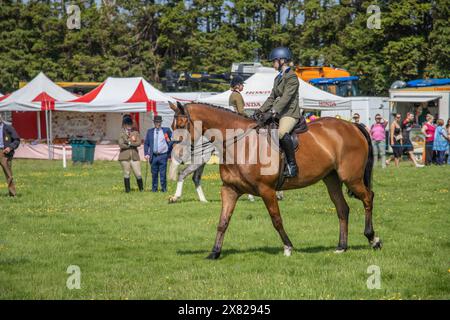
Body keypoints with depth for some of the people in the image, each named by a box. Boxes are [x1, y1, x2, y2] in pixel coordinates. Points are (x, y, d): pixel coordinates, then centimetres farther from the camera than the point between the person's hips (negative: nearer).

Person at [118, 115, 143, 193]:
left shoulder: (136, 133, 9)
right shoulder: (122, 134, 4)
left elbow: (139, 143, -4)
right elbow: (121, 144, -10)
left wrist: (129, 143, -11)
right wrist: (133, 144, -7)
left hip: (134, 156, 1)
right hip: (125, 156, -1)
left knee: (138, 174, -1)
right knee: (126, 174, 3)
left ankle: (141, 189, 11)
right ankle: (127, 189, 11)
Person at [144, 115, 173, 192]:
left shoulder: (166, 130, 4)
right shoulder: (150, 131, 10)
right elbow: (146, 143, 11)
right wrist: (146, 154, -1)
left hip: (163, 155, -2)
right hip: (154, 156, 2)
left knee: (163, 174, -4)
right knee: (154, 174, 5)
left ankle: (164, 188, 6)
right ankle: (154, 188, 14)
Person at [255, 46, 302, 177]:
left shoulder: (291, 77, -9)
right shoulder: (278, 78, 19)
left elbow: (286, 97, -21)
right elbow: (272, 98, 21)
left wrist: (274, 111, -31)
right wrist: (261, 110, 8)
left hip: (290, 113, -10)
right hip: (277, 114, 10)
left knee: (282, 133, -37)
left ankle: (292, 165, -29)